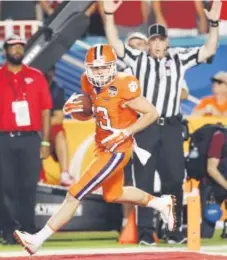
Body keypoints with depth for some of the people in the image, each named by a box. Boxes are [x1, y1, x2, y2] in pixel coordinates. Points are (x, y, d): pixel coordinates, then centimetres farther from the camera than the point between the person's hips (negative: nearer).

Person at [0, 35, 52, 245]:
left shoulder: (36, 76, 8)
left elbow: (45, 110, 7)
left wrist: (45, 142, 1)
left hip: (30, 140, 1)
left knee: (28, 187, 1)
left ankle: (28, 231, 7)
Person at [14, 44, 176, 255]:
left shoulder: (122, 87, -24)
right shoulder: (89, 82, -3)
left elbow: (152, 113, -16)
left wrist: (125, 132, -25)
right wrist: (76, 106, -11)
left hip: (116, 150, -9)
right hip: (102, 146, 9)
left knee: (74, 195, -10)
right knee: (113, 195, 28)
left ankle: (38, 239, -8)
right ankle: (162, 204, 46)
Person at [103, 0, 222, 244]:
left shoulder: (179, 58, 8)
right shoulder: (138, 59, 6)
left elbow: (209, 50, 4)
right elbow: (115, 44, -2)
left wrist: (213, 23, -8)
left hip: (171, 127, 2)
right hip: (145, 127, -1)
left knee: (174, 180, 3)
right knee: (144, 181, -1)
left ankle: (174, 230, 10)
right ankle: (145, 231, 2)